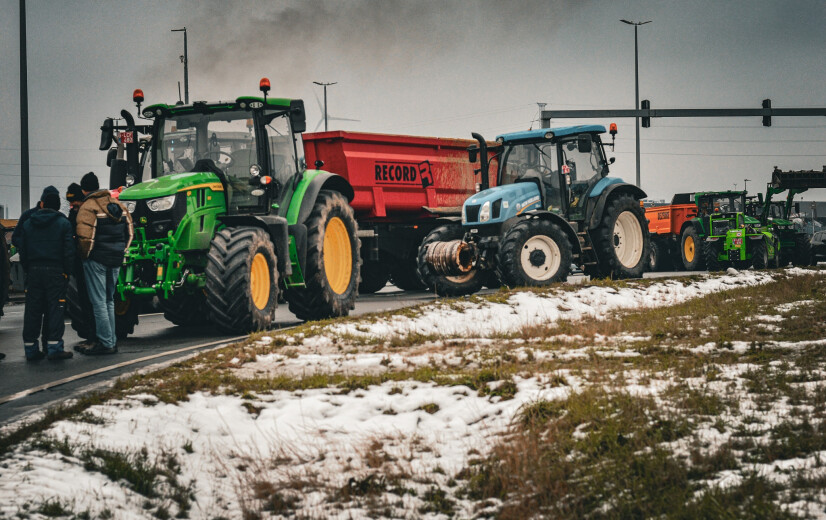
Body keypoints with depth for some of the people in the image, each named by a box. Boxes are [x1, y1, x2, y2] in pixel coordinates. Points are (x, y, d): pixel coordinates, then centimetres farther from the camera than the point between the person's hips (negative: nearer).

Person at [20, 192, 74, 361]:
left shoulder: (28, 224, 10)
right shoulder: (63, 223, -1)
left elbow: (22, 251, 10)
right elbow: (69, 251, -7)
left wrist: (27, 270, 14)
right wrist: (67, 271, 0)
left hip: (34, 271, 3)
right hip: (55, 271, -3)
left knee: (32, 310, 6)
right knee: (56, 308, -1)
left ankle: (30, 348, 8)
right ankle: (54, 348, -6)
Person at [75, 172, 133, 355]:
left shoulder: (87, 207, -11)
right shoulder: (116, 204, 12)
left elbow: (85, 236, -20)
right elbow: (129, 231, 14)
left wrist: (85, 255, -5)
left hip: (97, 259, -7)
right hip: (115, 260, 7)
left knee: (99, 302, -3)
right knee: (109, 300, 16)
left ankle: (105, 343, -5)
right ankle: (111, 341, 17)